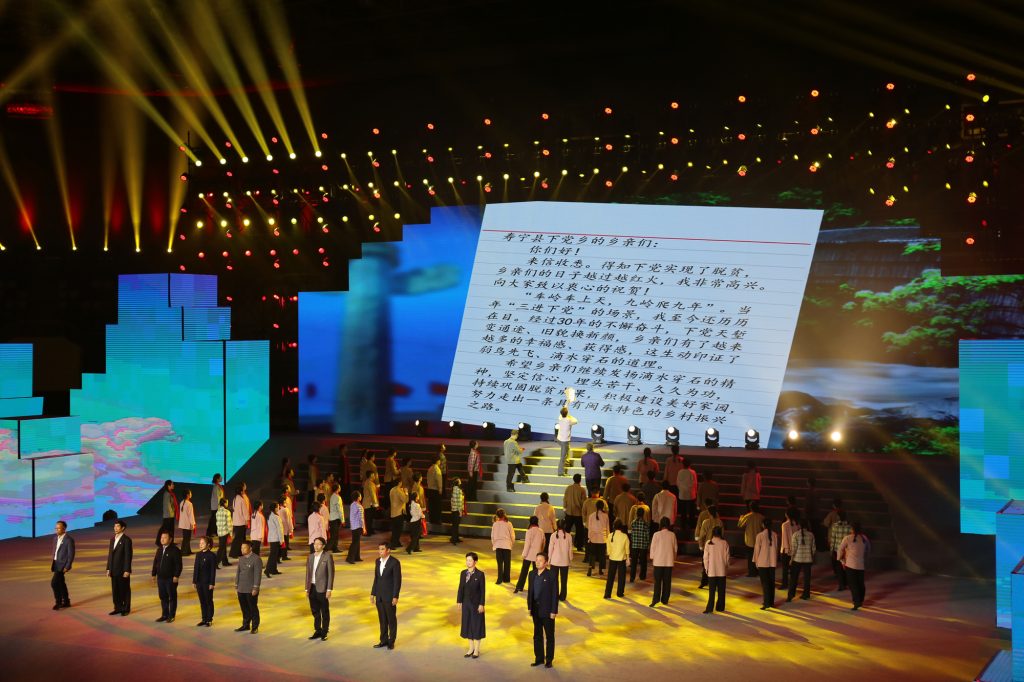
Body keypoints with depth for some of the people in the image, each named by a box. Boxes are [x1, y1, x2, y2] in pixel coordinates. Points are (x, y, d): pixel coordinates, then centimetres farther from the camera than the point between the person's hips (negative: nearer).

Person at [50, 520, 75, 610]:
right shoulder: (55, 537, 7)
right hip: (56, 563, 8)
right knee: (60, 583, 15)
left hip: (62, 564, -8)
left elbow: (71, 554, -16)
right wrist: (52, 563, 16)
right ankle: (66, 601, 26)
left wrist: (67, 567, -18)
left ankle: (58, 602, -3)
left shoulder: (69, 539, -17)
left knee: (54, 583, -16)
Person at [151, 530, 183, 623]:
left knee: (172, 597, 3)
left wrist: (176, 576, -18)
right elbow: (155, 562, 17)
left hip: (171, 578, -7)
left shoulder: (175, 550, -11)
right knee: (163, 597, 12)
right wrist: (154, 574, 13)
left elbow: (178, 565, -13)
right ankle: (164, 615, 22)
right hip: (160, 578, 7)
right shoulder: (159, 549, 10)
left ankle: (171, 616, 11)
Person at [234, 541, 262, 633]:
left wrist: (255, 588, -17)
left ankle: (255, 627, 14)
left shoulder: (256, 559, -12)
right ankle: (246, 625, 26)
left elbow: (257, 574, -14)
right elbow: (238, 572, 16)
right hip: (241, 589, 6)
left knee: (253, 608, 4)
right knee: (244, 608, 13)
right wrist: (236, 585, 13)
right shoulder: (241, 559, 10)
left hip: (251, 590, -6)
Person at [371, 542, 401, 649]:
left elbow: (398, 580, -14)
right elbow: (376, 578, 13)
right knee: (382, 619, 12)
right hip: (379, 596, 6)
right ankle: (384, 640, 21)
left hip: (389, 596, -6)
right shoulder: (377, 561, 6)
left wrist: (395, 597, -16)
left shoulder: (395, 562, -14)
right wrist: (373, 593, 10)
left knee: (391, 619, 5)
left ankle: (391, 641, 15)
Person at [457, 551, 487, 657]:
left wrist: (481, 604, -13)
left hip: (476, 604, -5)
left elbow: (483, 590, -12)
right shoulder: (463, 573, 1)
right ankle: (471, 648, 26)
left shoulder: (480, 574, -13)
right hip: (466, 603, 5)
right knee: (467, 624, 12)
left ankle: (476, 650, 18)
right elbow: (461, 588, 6)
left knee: (477, 625, 5)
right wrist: (459, 601, 4)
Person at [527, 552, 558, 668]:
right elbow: (530, 591, 8)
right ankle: (539, 658, 27)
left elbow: (555, 594, -13)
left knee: (549, 636, 8)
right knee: (537, 635, 15)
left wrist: (554, 611, -14)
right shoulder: (532, 574, 2)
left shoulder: (551, 576, -14)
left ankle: (549, 660, 18)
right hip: (536, 610, 5)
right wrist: (529, 607, 4)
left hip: (547, 611, -5)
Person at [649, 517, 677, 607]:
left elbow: (653, 547, -5)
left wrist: (652, 558, 7)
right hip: (669, 561, 2)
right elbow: (675, 547, 5)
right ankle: (665, 599, 12)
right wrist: (674, 558, 18)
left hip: (658, 561, -2)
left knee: (657, 581, 1)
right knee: (667, 581, 9)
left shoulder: (657, 534, -10)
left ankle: (655, 599, -10)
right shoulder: (672, 535, -3)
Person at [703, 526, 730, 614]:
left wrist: (706, 568, 8)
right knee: (721, 590, 11)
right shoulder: (724, 543, -4)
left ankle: (709, 608, -7)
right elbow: (727, 557, 2)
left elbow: (706, 557, -4)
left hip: (712, 571, -1)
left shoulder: (709, 543, -7)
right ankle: (720, 607, 16)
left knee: (712, 590, 0)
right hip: (722, 571, 1)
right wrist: (727, 568, 13)